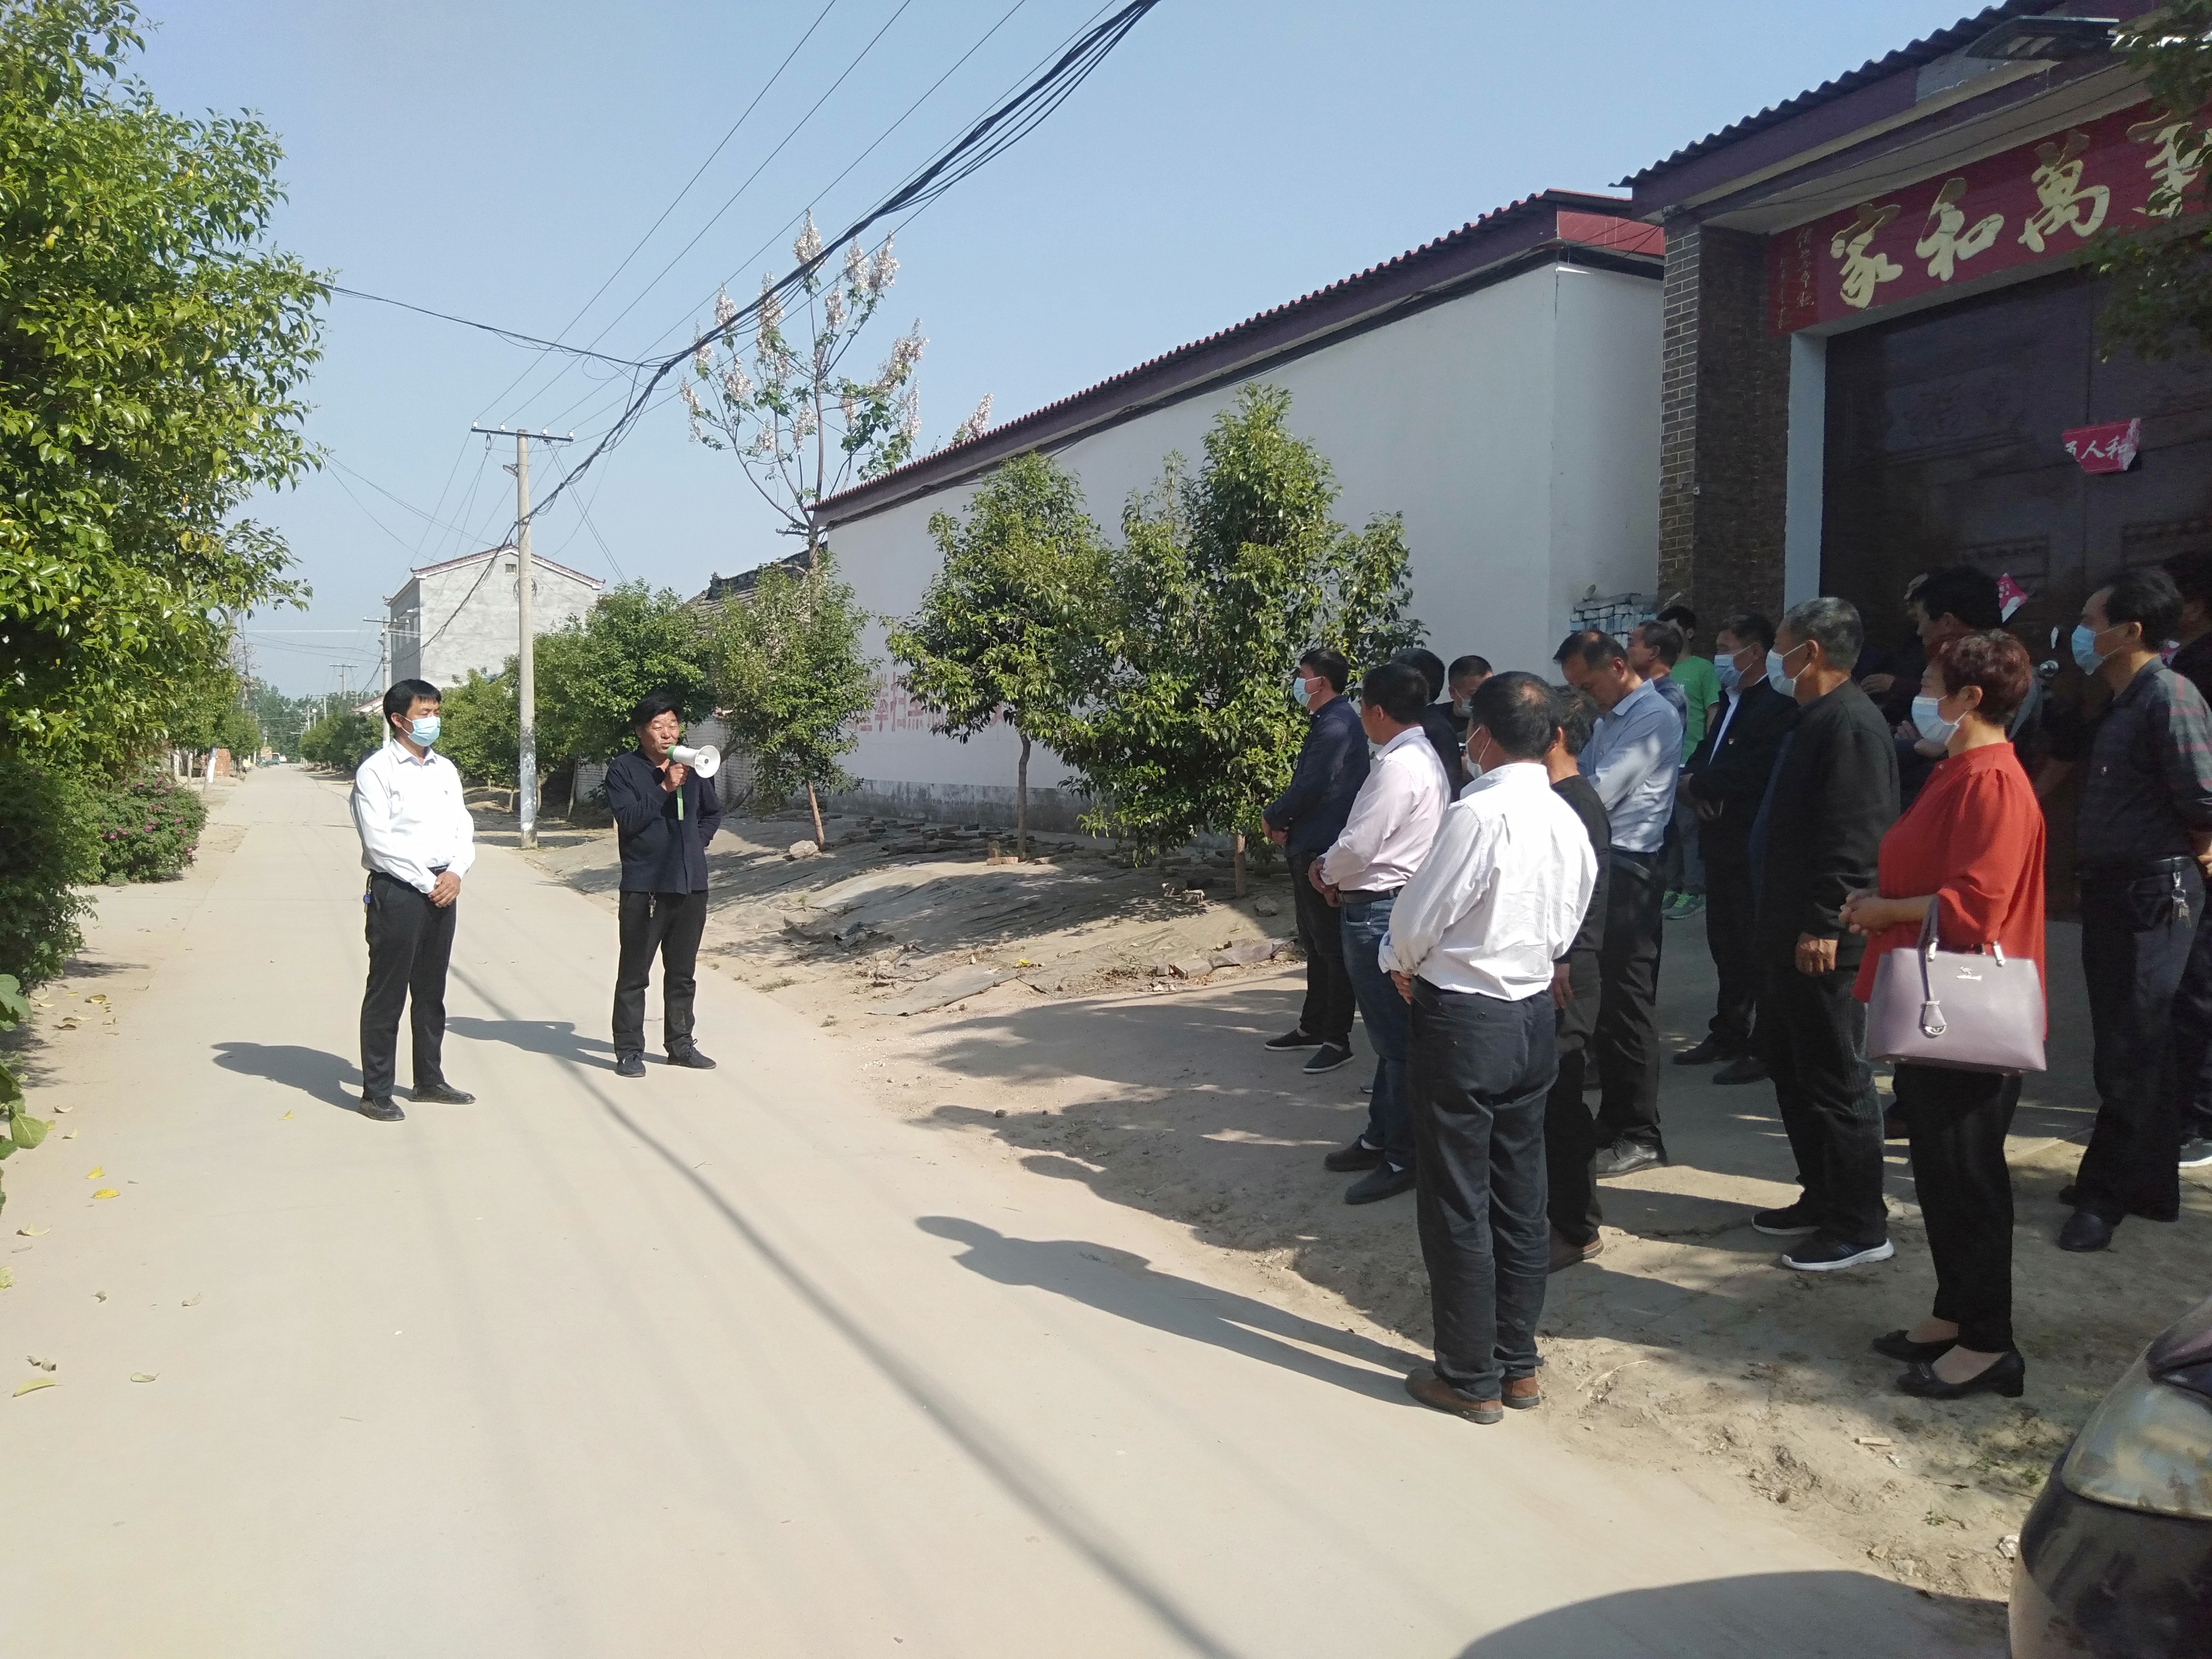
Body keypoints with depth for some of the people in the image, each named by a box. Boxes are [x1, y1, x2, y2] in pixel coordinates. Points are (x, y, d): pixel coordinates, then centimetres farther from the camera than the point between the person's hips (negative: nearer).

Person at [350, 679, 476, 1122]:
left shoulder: (445, 769, 13)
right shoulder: (376, 771, -7)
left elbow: (464, 827, 12)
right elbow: (380, 840, -14)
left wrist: (455, 873, -6)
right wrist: (427, 883, -13)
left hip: (444, 891, 6)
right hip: (397, 891, -6)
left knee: (432, 990, 14)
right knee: (387, 994, 0)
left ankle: (429, 1079, 25)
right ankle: (376, 1093, 7)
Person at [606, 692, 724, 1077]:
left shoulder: (692, 765, 9)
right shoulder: (623, 769, -4)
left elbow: (713, 812, 23)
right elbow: (627, 819, -16)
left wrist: (696, 843, 8)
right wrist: (665, 788, -19)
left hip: (691, 885, 5)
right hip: (644, 886, -5)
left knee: (683, 973, 14)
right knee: (634, 974, 1)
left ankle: (681, 1044, 24)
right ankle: (629, 1051, 8)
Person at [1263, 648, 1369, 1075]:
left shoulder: (1337, 723, -17)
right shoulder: (1327, 722, 17)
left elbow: (1311, 785, -22)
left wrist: (1273, 817, -7)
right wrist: (1285, 821, 3)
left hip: (1326, 850, -11)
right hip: (1309, 847, 11)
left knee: (1332, 946, -3)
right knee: (1315, 942, 18)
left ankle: (1337, 1039, 4)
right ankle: (1313, 1026, 29)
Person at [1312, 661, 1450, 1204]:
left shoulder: (1398, 765, -19)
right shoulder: (1421, 756, 13)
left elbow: (1357, 845, -21)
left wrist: (1327, 872, -1)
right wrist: (1338, 869, 4)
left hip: (1378, 911, -11)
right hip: (1393, 905, 11)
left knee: (1395, 1038, -2)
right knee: (1392, 1032, 18)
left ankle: (1402, 1158, 7)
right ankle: (1381, 1137, 31)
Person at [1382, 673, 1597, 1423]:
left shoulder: (1478, 813, -20)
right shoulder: (1568, 821, 3)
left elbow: (1416, 920, -14)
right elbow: (1565, 932, 11)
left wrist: (1402, 963, 6)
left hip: (1463, 1023, -7)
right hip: (1533, 1015, 8)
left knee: (1457, 1206, 5)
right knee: (1520, 1199, 16)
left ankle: (1470, 1377, 16)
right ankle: (1519, 1364, 28)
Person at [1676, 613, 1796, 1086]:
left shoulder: (1777, 705, -16)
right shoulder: (1734, 703, 16)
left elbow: (1746, 772, -25)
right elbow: (1704, 760, 17)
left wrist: (1695, 783, -10)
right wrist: (1692, 780, -5)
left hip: (1753, 848, -9)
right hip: (1723, 844, 9)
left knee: (1756, 950, -2)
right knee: (1726, 945, 17)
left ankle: (1763, 1049, 7)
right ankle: (1728, 1035, 28)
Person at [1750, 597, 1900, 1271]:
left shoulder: (1851, 724, -17)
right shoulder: (1815, 718, 15)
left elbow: (1855, 837, -24)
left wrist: (1824, 926, -24)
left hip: (1824, 941, -11)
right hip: (1789, 931, 11)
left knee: (1836, 1080, -2)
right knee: (1789, 1064, 18)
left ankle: (1860, 1226, 9)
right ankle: (1822, 1197, 30)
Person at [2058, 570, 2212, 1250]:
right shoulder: (2120, 703, 13)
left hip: (2153, 893, -10)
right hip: (2112, 889, 10)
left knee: (2131, 1049, -2)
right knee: (2124, 1046, 16)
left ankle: (2112, 1193, 7)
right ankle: (2145, 1185, 28)